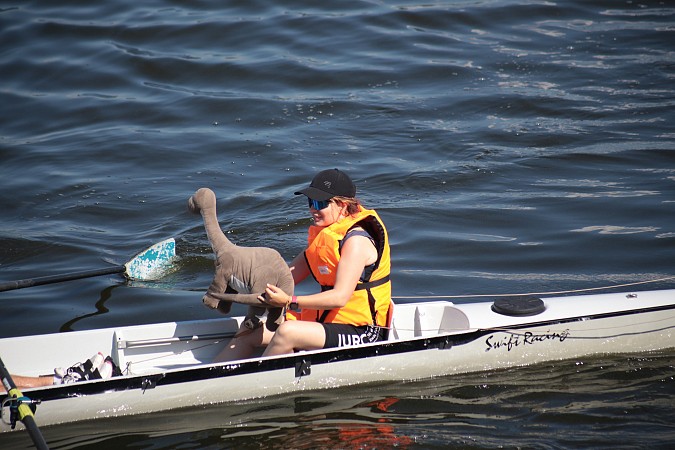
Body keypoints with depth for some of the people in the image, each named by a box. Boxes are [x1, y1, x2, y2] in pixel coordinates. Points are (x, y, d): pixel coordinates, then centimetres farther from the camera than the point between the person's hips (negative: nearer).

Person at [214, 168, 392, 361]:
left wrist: (290, 301, -32)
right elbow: (288, 276, 12)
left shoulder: (357, 241, -16)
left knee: (287, 331, -31)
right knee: (248, 333, 0)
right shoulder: (323, 236, 12)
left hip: (361, 332, -9)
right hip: (326, 322, 9)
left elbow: (340, 297, -26)